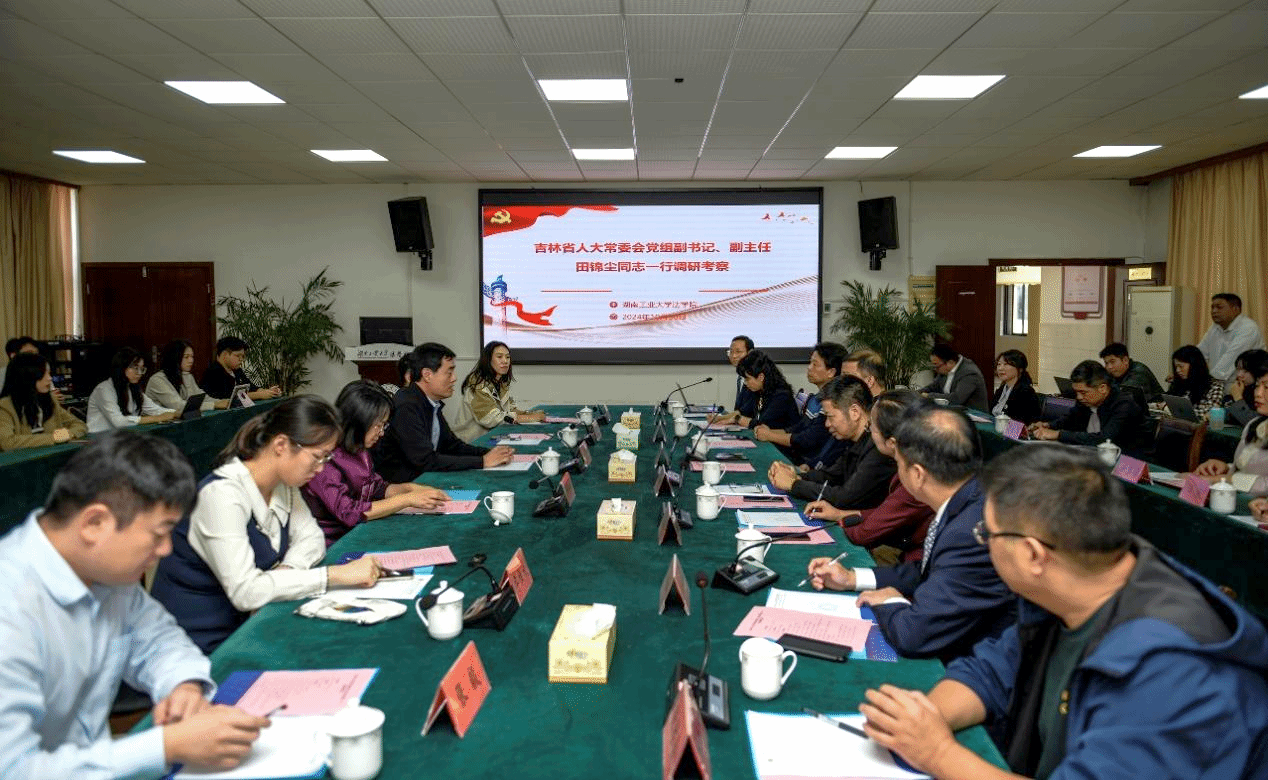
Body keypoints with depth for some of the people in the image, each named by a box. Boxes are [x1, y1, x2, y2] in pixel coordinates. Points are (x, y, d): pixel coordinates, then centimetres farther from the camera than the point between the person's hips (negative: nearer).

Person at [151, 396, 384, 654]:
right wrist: (336, 575, -30)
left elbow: (311, 537, 9)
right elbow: (245, 591, -31)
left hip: (240, 623, 8)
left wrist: (287, 569, -14)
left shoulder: (282, 484, 0)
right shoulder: (222, 494, -25)